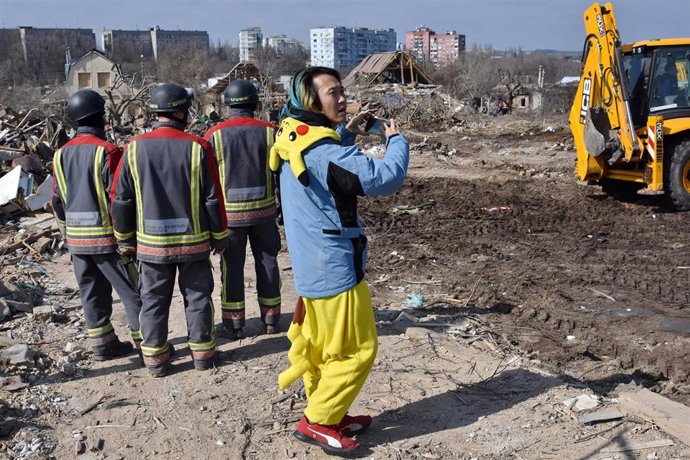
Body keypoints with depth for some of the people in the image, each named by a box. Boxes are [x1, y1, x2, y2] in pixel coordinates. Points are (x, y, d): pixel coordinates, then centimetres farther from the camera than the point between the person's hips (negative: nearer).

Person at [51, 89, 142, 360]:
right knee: (133, 291, 2)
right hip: (107, 236, -7)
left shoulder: (62, 155, 7)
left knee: (92, 294, 14)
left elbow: (57, 201, 11)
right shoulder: (107, 151, -15)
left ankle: (102, 345, 21)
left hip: (77, 239, 7)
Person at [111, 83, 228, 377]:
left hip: (151, 243, 2)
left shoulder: (135, 148, -4)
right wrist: (219, 237, 5)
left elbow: (120, 199, 1)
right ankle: (202, 352, 22)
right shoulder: (197, 147, -11)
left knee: (154, 300, 13)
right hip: (194, 241, -1)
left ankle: (155, 358, 20)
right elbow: (213, 199, -7)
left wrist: (125, 239, 13)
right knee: (197, 297, 13)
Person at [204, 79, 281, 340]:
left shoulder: (214, 134, -7)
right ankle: (270, 319, 21)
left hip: (230, 212, -1)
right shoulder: (269, 131, -4)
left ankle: (233, 324, 14)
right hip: (264, 209, 1)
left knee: (232, 266, 8)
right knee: (267, 262, 13)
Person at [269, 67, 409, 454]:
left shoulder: (295, 139, 5)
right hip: (334, 266, -10)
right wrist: (396, 140, -9)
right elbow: (385, 178, -27)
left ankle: (329, 414, 32)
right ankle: (317, 421, 11)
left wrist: (347, 133, 14)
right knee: (357, 349, 3)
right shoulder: (322, 149, -25)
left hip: (311, 263, 10)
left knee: (320, 346, 19)